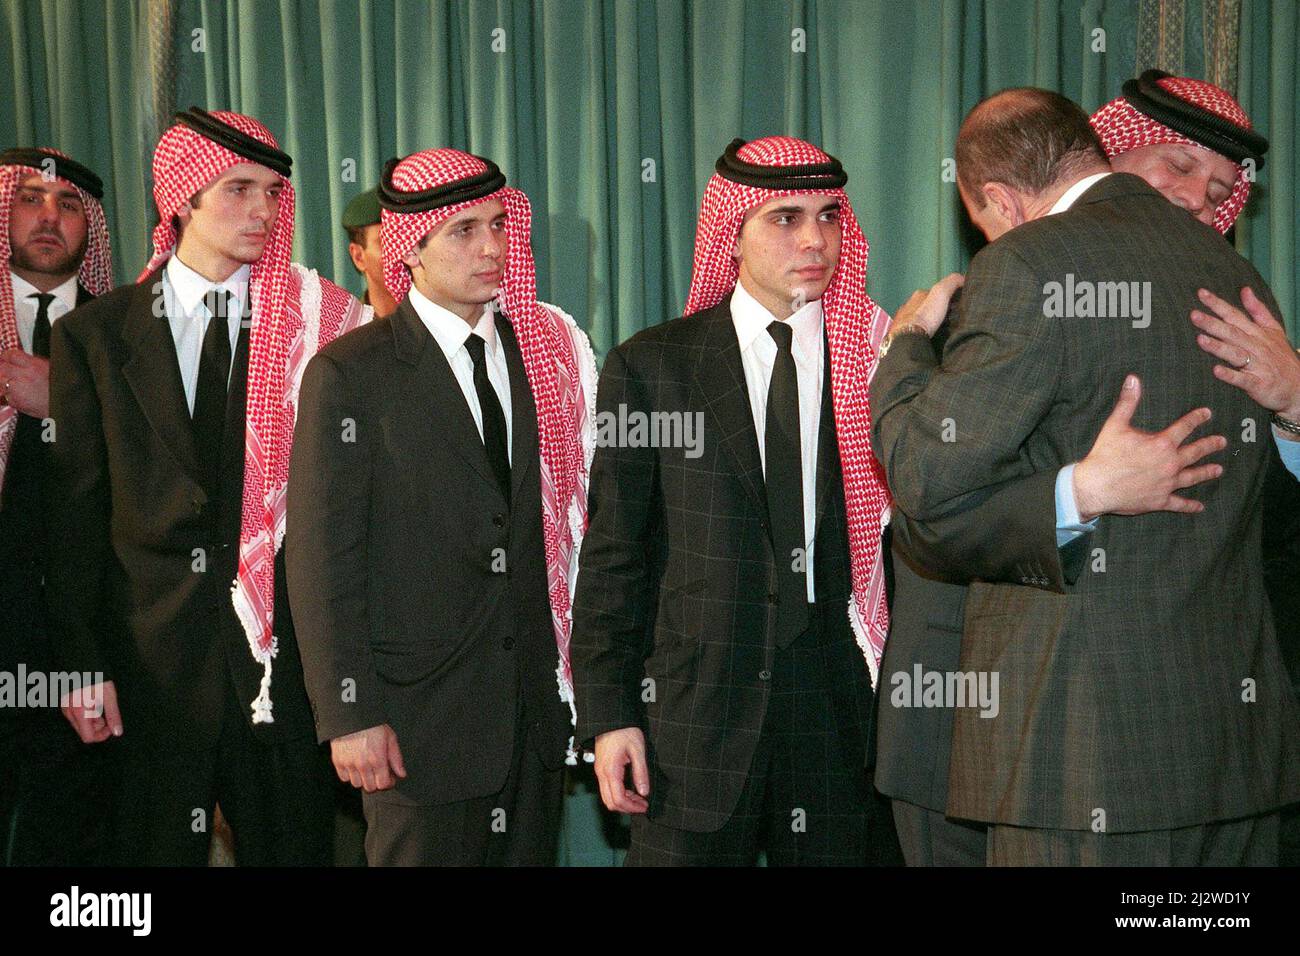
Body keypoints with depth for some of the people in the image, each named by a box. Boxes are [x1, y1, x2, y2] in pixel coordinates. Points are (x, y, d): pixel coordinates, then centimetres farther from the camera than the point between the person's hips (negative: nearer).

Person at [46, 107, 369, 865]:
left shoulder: (312, 324, 1)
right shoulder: (94, 335, 3)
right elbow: (78, 513, 3)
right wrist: (85, 667, -2)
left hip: (283, 643, 0)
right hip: (149, 653, 0)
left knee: (291, 843, 9)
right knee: (158, 845, 11)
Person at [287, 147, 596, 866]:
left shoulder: (548, 351, 7)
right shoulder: (348, 375, -7)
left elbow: (565, 517, 9)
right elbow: (321, 559, -9)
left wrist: (576, 674, 5)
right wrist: (349, 717, -13)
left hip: (535, 705, 5)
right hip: (417, 719, -5)